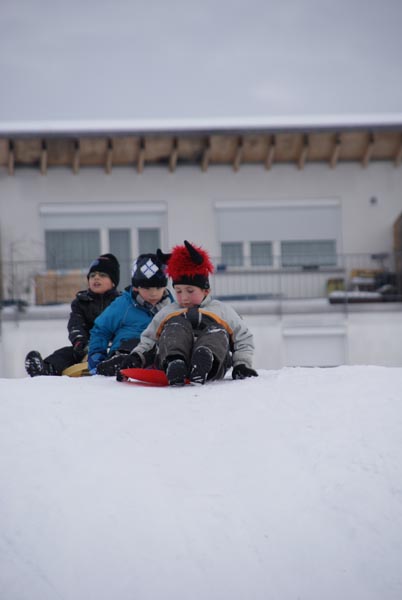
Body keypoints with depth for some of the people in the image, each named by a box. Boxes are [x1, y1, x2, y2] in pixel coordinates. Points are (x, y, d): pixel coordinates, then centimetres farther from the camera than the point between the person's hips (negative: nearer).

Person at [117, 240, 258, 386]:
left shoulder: (223, 310, 29)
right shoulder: (166, 312, 35)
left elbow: (243, 340, 24)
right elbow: (148, 340, 31)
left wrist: (242, 365, 6)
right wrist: (136, 357, 10)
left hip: (211, 369, 0)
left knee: (217, 332, -28)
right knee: (177, 325, -26)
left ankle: (204, 360, -61)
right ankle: (174, 363, -56)